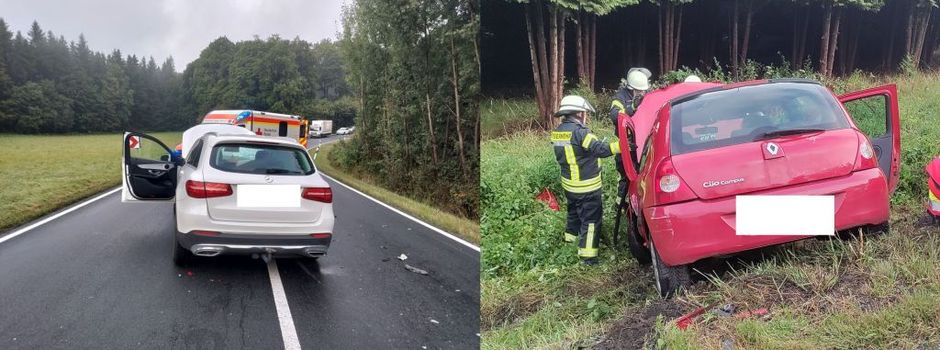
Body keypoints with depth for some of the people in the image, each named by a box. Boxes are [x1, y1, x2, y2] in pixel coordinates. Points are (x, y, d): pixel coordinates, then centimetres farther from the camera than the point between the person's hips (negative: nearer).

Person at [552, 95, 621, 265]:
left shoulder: (557, 132, 3)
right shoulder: (579, 132, -23)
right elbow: (601, 149, -27)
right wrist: (621, 144, -24)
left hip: (569, 184, 8)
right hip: (586, 188, -8)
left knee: (574, 212, 28)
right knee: (591, 219, -1)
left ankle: (570, 239, 43)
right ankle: (588, 255, -1)